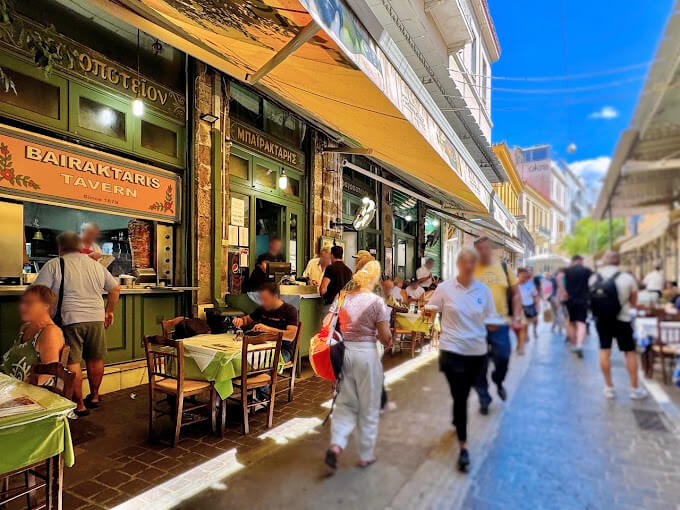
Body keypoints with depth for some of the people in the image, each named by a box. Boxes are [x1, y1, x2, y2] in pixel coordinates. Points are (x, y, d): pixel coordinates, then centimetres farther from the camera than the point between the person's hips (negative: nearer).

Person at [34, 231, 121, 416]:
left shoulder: (54, 265, -2)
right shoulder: (96, 265, 11)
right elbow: (115, 288, 14)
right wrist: (109, 311, 23)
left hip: (70, 319, -4)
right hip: (96, 318, 4)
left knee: (72, 362, 4)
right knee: (95, 360, 15)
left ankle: (79, 405, 9)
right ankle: (94, 397, 30)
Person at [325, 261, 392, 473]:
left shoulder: (342, 298, 2)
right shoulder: (376, 301, -11)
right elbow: (385, 336, -10)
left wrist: (343, 338, 12)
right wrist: (388, 342, 10)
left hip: (344, 352, 4)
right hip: (367, 354, -4)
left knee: (345, 403, 17)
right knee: (368, 407, 12)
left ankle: (336, 446, 0)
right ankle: (366, 455, 25)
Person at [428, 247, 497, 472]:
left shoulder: (484, 290, -1)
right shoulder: (444, 288, -7)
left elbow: (491, 320, 3)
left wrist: (495, 325, -15)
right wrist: (439, 333, -8)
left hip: (477, 351, 3)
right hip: (452, 351, -3)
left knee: (464, 394, 20)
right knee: (459, 396, -4)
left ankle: (457, 423, 49)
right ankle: (463, 447, 6)